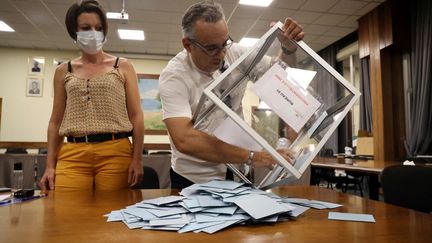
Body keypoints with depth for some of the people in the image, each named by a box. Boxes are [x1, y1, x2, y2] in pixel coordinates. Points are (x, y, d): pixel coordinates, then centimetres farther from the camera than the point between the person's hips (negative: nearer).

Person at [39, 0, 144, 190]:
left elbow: (136, 116, 2)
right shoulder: (64, 71, 12)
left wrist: (137, 159, -6)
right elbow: (56, 121, 14)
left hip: (115, 153, -1)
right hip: (72, 155, 2)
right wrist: (50, 165, 8)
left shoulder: (123, 67, 6)